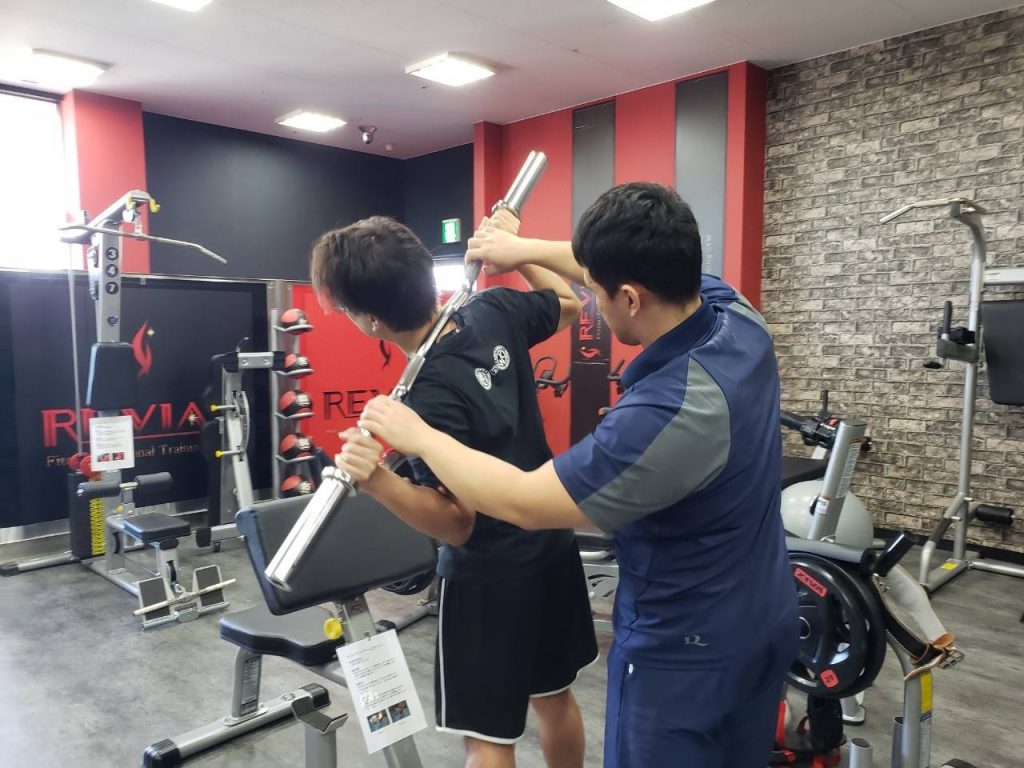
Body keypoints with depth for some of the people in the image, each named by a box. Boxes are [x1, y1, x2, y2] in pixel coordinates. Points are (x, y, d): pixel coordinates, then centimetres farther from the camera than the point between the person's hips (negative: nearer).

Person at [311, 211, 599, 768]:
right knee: (553, 696, 27)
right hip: (553, 547, 8)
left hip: (490, 577, -8)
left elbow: (458, 525, -22)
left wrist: (379, 482, -37)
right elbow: (569, 303, 12)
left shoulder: (431, 399, -28)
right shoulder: (497, 311, -9)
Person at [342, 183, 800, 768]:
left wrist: (416, 435, -13)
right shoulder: (733, 310, -12)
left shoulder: (666, 414, -37)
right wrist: (527, 249, 14)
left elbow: (522, 503, -26)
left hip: (688, 649, -8)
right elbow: (646, 273, 9)